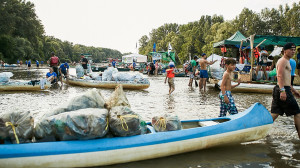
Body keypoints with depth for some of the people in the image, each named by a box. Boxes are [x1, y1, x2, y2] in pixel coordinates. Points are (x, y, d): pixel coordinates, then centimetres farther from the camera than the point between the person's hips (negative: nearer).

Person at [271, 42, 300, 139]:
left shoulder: (286, 61, 24)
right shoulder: (283, 61, -9)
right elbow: (280, 76, -23)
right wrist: (282, 90, -33)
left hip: (282, 90, 10)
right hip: (284, 90, -10)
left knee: (274, 113, 8)